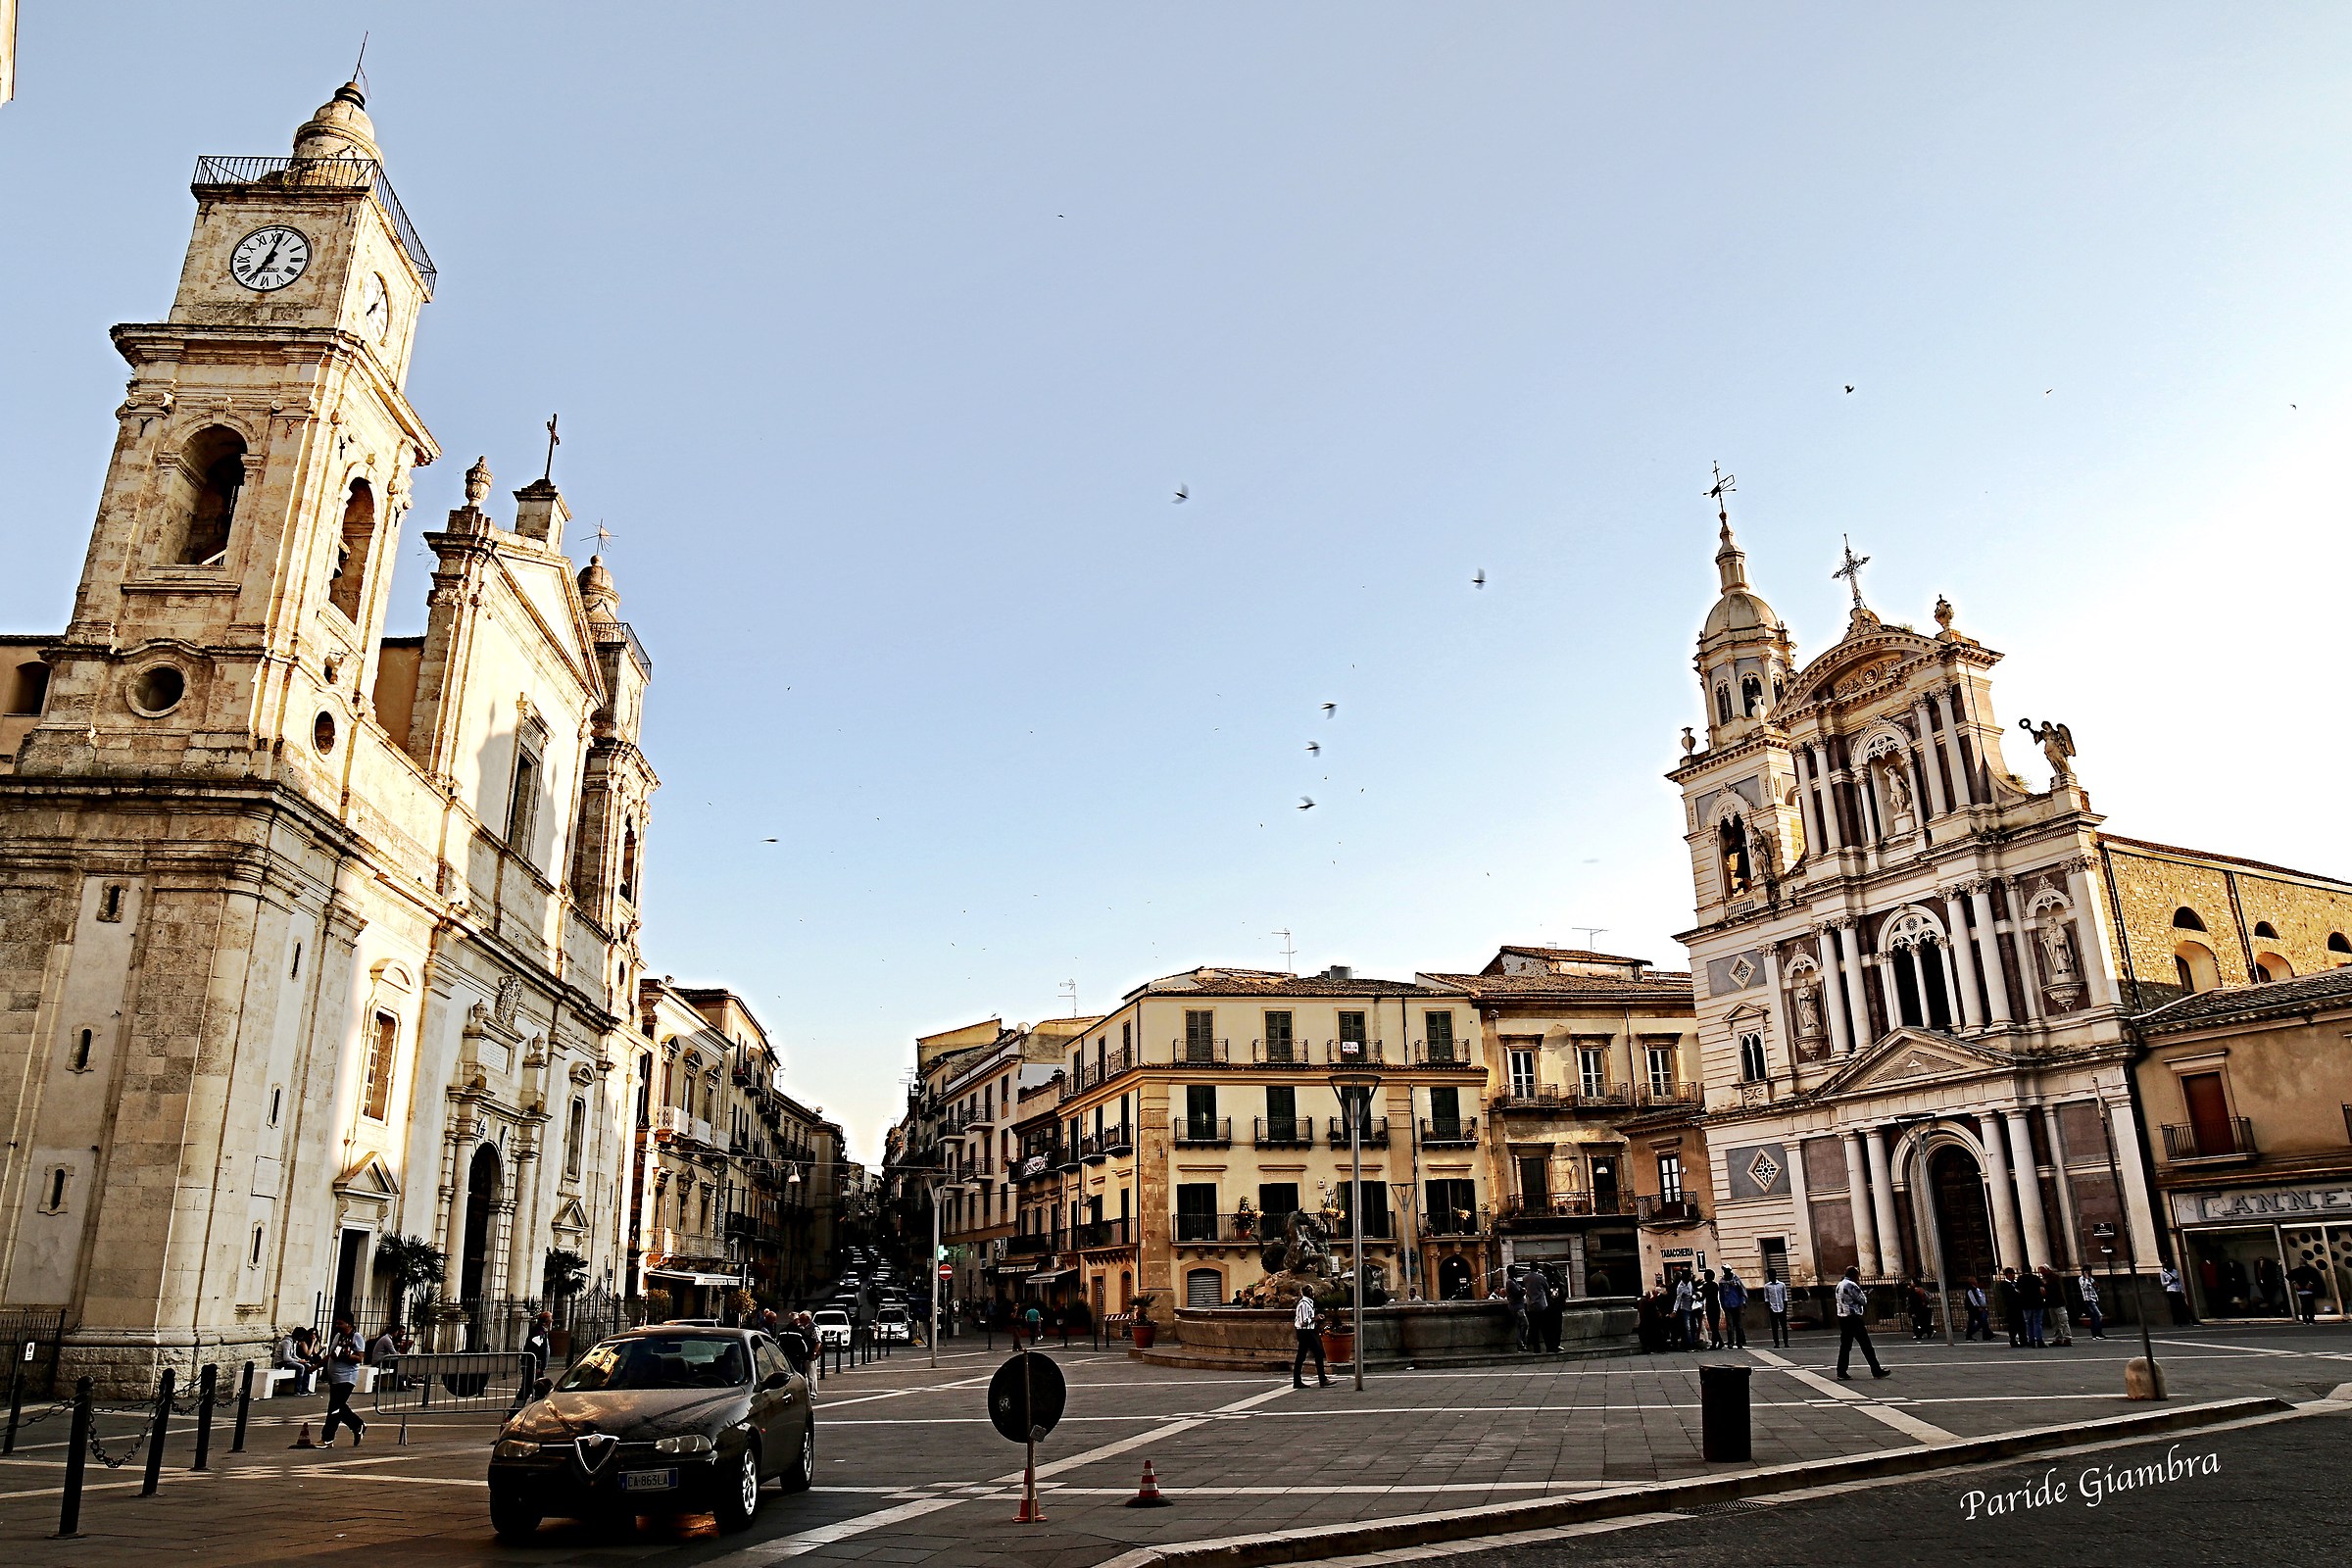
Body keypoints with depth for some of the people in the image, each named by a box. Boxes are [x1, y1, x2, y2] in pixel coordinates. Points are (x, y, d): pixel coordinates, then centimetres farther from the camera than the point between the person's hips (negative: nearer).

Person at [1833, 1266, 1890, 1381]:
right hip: (1853, 1318, -9)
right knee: (1866, 1345, -2)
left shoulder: (1839, 1285, 16)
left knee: (1845, 1345, 9)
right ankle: (1876, 1371, 1)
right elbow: (1863, 1301, -7)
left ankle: (1841, 1371, 6)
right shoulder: (1851, 1285, -13)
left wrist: (1863, 1294, 16)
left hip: (1842, 1317, 9)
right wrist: (1865, 1296, 14)